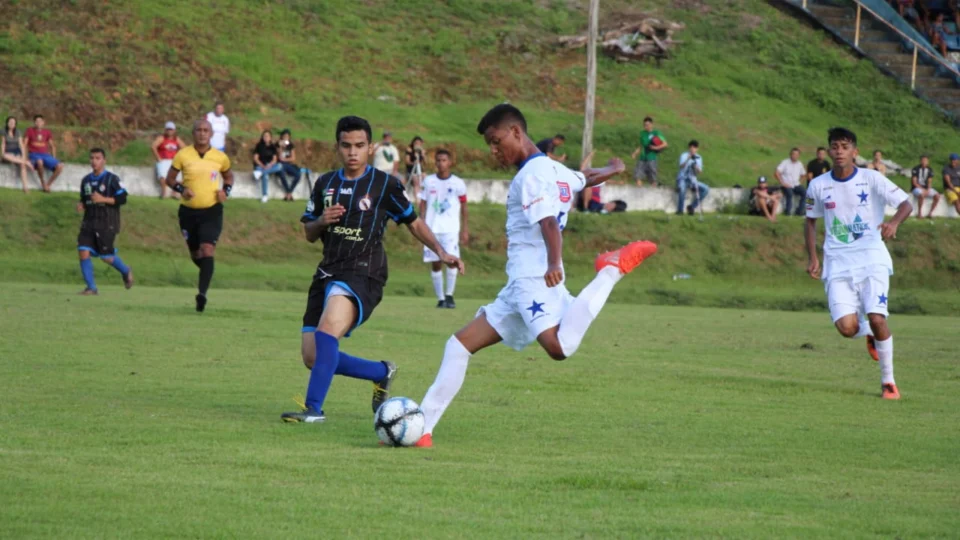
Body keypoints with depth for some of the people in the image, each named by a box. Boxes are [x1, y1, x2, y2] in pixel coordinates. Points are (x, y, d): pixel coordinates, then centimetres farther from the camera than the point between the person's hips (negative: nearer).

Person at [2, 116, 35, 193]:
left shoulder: (18, 132, 3)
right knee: (6, 157, -40)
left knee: (22, 165, -31)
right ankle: (26, 162, -31)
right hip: (8, 153, -1)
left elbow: (21, 144, -2)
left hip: (17, 152, 1)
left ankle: (25, 187, -40)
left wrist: (23, 156, -13)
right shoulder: (4, 132, 1)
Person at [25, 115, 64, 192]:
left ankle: (48, 184, -9)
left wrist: (54, 159, 7)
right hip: (34, 154, -4)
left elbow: (52, 146, 18)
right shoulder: (30, 131, 2)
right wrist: (25, 157, -10)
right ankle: (43, 182, -20)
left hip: (45, 155, 4)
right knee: (39, 162, -42)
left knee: (60, 166, -21)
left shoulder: (47, 132, 11)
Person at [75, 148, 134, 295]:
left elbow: (122, 199, -10)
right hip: (89, 222, 5)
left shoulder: (112, 179, -5)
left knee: (106, 256, -3)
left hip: (107, 224, -5)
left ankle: (126, 271, 29)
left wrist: (103, 199, -19)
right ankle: (91, 287, -2)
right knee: (83, 251, -10)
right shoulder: (86, 180, 13)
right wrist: (81, 205, 2)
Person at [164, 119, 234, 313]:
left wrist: (226, 191, -2)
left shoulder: (220, 157, 0)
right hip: (188, 211, 2)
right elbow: (170, 178, 6)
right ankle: (207, 274, 45)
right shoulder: (183, 155, -3)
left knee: (207, 250, -18)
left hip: (211, 211, -1)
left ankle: (202, 293, -24)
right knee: (195, 254, 11)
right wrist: (181, 189, -14)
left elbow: (229, 176, 18)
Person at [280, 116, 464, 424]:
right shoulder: (325, 184, 13)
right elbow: (309, 234, 19)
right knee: (313, 358, 3)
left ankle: (314, 408, -30)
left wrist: (441, 252, -1)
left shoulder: (384, 185, 0)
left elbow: (413, 222, 11)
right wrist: (322, 220, -3)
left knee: (327, 332, -32)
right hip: (328, 272, 6)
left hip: (363, 275, -6)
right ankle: (382, 372, 25)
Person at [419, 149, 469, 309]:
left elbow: (464, 207, 7)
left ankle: (449, 295, -5)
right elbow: (423, 204, 10)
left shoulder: (458, 183, 2)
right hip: (432, 228, 2)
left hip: (451, 229, -2)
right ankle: (440, 298, 10)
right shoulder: (429, 182, 6)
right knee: (435, 263, 2)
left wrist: (464, 229, 4)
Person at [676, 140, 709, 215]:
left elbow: (699, 173, -2)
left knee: (706, 189, -16)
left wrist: (697, 168, -24)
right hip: (682, 179, -5)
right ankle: (680, 210, -24)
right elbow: (681, 166, -26)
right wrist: (688, 159, -42)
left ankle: (692, 206, -4)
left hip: (692, 180, 5)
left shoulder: (699, 158, 6)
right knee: (682, 187, -38)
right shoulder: (684, 155, -7)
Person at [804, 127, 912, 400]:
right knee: (846, 327, -13)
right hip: (838, 263, 2)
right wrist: (812, 258, 8)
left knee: (877, 319, -17)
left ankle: (888, 381, 1)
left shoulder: (871, 179, -4)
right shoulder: (818, 186, 4)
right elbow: (810, 221, 17)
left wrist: (894, 222, -29)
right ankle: (869, 334, 26)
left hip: (872, 259, -2)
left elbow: (906, 204, -7)